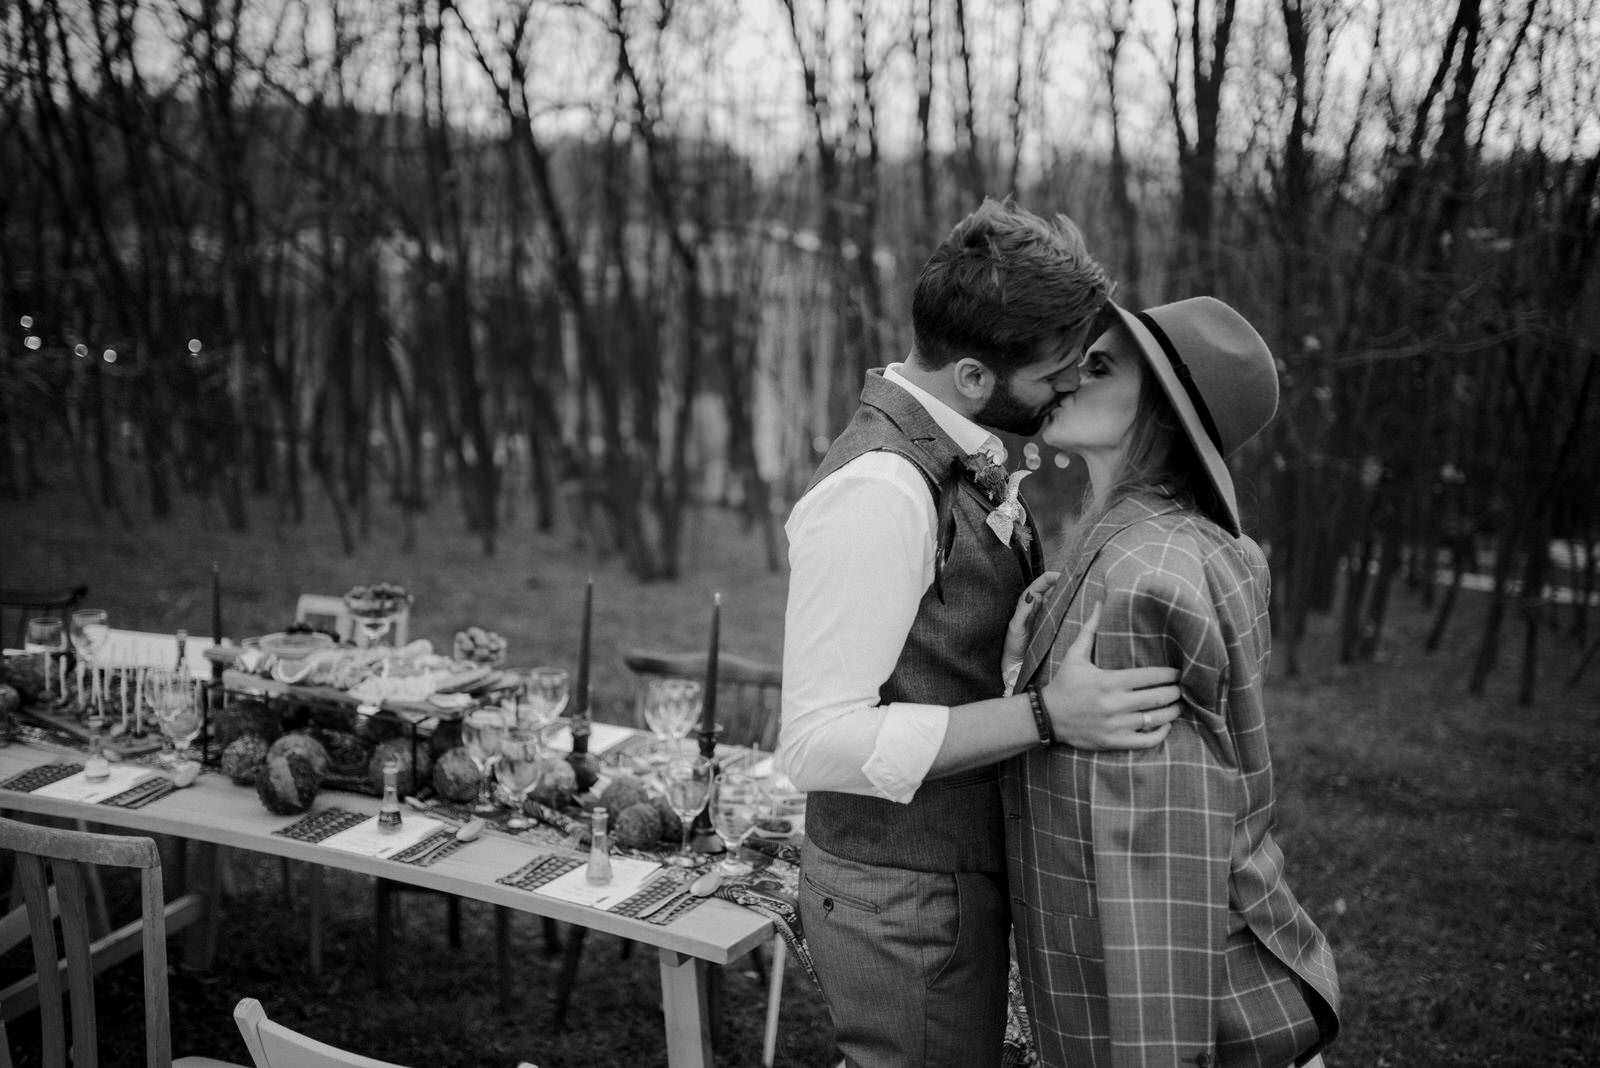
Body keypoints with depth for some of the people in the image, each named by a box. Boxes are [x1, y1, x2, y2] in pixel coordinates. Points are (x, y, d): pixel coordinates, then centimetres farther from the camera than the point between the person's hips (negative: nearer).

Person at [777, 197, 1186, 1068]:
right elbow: (819, 741, -28)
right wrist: (1047, 717, -32)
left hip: (962, 873, 9)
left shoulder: (966, 458, 5)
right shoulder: (878, 492, -25)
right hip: (907, 903, -9)